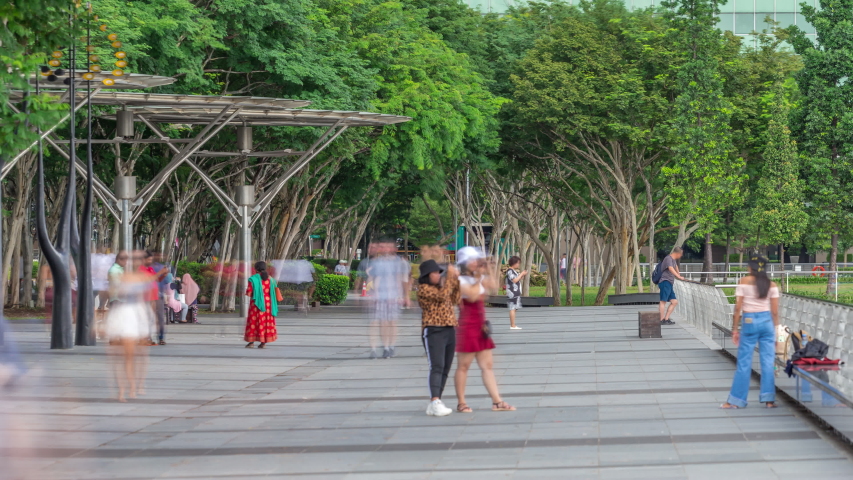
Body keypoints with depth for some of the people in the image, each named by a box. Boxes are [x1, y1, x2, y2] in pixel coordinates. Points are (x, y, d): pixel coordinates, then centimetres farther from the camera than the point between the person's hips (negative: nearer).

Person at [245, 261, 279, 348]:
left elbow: (249, 293, -11)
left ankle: (251, 341, 0)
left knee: (254, 321, 3)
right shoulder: (270, 279, 5)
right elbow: (273, 293, 5)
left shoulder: (253, 279, -9)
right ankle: (263, 342, 5)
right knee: (266, 321, 6)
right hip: (268, 304, 4)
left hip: (256, 303, -4)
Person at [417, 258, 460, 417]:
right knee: (437, 367, -19)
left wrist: (456, 281, 9)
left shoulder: (441, 286, 19)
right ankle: (435, 403, -28)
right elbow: (442, 295, -19)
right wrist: (450, 277, -14)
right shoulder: (423, 289, -7)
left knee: (445, 370, 7)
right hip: (433, 331, -9)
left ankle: (435, 404, 10)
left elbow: (455, 300, 15)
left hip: (450, 331, 9)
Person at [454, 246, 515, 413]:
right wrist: (478, 277, -16)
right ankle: (461, 403, 6)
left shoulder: (480, 279, 13)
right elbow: (472, 295, -24)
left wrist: (487, 272, -6)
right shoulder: (461, 281, -9)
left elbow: (493, 285, -5)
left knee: (487, 365, 6)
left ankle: (497, 401, 6)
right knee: (464, 366, 0)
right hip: (467, 326, -8)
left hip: (481, 326, 8)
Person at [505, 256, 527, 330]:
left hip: (516, 292, 11)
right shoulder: (510, 271, -12)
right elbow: (514, 280, -20)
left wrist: (522, 275, 11)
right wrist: (521, 274, -10)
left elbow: (518, 280, 24)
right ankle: (513, 325, -13)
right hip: (512, 293, -11)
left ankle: (512, 325, 11)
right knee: (512, 308, -11)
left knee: (513, 308, 10)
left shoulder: (514, 271, 20)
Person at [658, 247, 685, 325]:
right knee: (663, 301, -16)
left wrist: (678, 273, 64)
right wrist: (679, 277, -36)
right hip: (665, 282, -10)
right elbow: (671, 269, -26)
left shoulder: (673, 260, 23)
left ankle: (666, 319, 4)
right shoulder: (668, 259, -9)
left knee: (674, 302, 4)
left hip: (669, 284, 10)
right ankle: (661, 320, -23)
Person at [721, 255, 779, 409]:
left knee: (744, 362, 2)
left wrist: (734, 329, 2)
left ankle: (736, 400, 6)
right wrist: (776, 330, 11)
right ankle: (769, 399, 5)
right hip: (767, 321, 2)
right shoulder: (772, 285, 3)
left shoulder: (744, 282, -3)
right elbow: (775, 311, 2)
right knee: (768, 362, 5)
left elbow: (738, 308, -4)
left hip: (749, 322, -2)